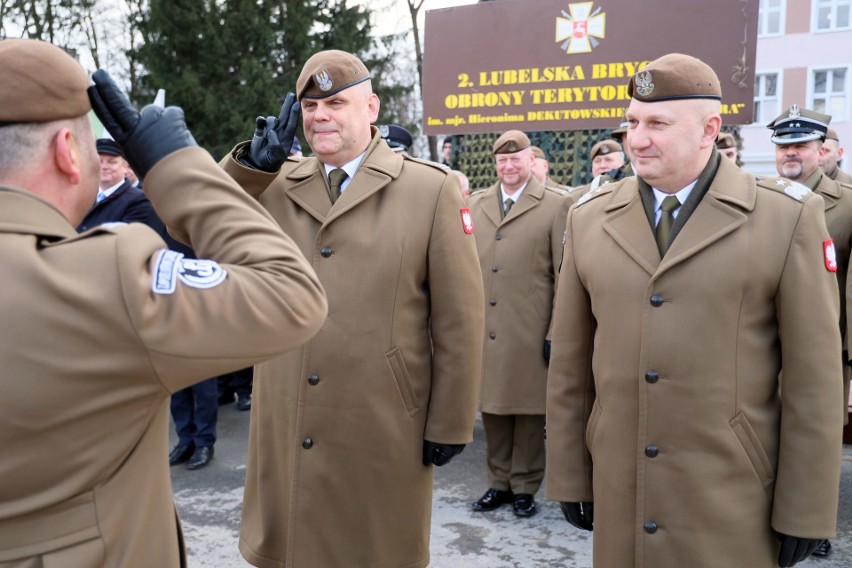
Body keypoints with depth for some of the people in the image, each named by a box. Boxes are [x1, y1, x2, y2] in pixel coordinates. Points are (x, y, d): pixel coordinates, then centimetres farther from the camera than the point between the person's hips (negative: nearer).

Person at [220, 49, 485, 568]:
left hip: (381, 435, -3)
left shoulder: (432, 189, -5)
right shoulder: (275, 186, 8)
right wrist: (250, 164, -14)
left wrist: (450, 425, -5)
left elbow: (459, 320, -6)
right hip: (285, 430, 4)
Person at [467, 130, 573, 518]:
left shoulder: (557, 205, -2)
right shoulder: (476, 203, 11)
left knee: (529, 411, 7)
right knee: (492, 407, 12)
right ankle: (499, 482, 27)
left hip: (530, 332, -4)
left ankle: (525, 486, 23)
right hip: (483, 330, 4)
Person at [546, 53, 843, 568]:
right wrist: (570, 478, 5)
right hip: (618, 491, 3)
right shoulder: (590, 218, 1)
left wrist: (805, 512, -4)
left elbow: (813, 377, -6)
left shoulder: (788, 217, -7)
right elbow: (570, 366, 3)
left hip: (732, 502, -2)